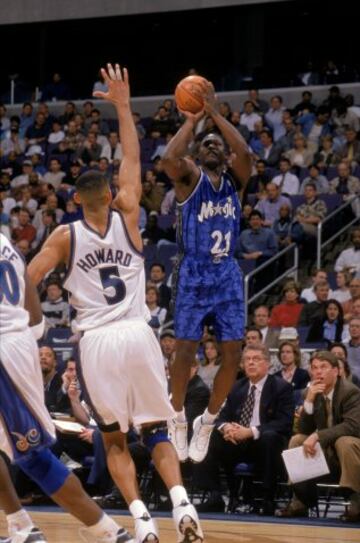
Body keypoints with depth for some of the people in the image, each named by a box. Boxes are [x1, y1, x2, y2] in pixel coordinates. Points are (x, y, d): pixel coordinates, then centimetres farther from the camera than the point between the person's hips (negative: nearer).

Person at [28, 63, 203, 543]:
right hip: (137, 335, 1)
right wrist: (123, 105, 16)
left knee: (114, 440, 10)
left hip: (97, 342, -1)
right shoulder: (127, 218, 4)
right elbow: (132, 161, 12)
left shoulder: (64, 236, 0)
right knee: (156, 432, 11)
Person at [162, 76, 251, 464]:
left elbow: (245, 152, -16)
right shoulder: (190, 176, -2)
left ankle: (209, 420, 18)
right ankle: (178, 417, 17)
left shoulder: (234, 178, 7)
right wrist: (192, 120, -20)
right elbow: (169, 158, -26)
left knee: (232, 354, 0)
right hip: (194, 275, -4)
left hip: (227, 274, 4)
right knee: (185, 351, -5)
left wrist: (214, 113, -19)